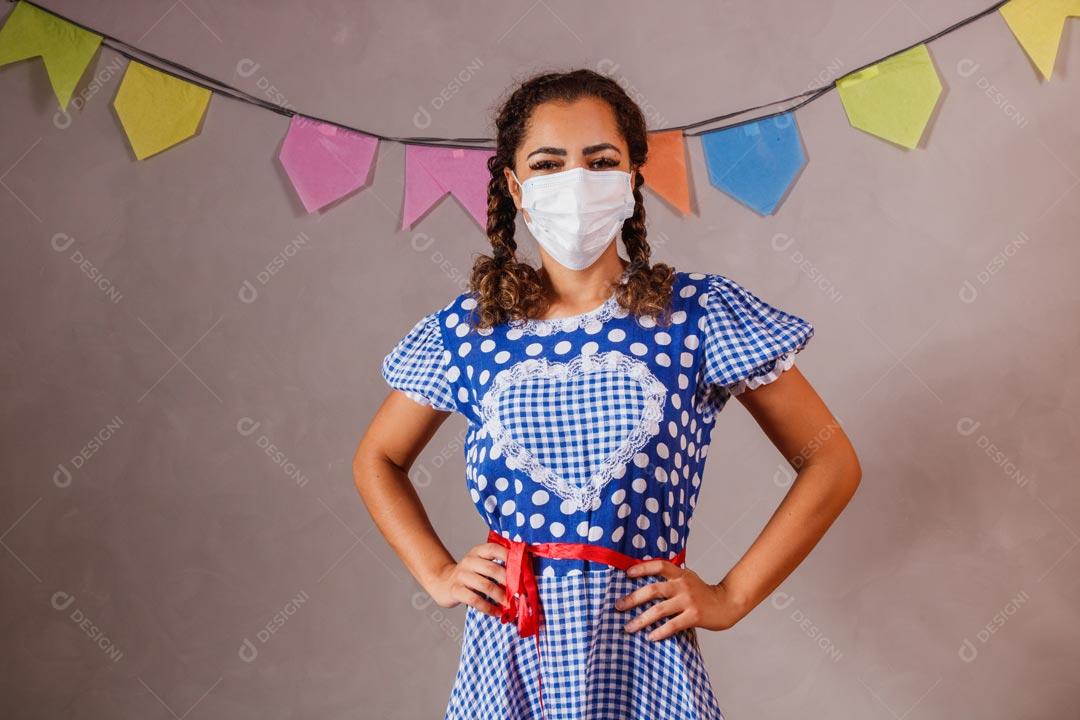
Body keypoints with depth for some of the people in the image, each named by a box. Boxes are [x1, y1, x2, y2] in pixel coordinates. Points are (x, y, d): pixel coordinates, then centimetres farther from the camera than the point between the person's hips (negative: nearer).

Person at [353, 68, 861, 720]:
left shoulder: (700, 314, -8)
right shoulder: (468, 330, -2)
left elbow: (834, 463, -4)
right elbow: (377, 460, 14)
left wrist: (731, 597, -8)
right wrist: (438, 574, 1)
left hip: (639, 649, -1)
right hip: (506, 655, 2)